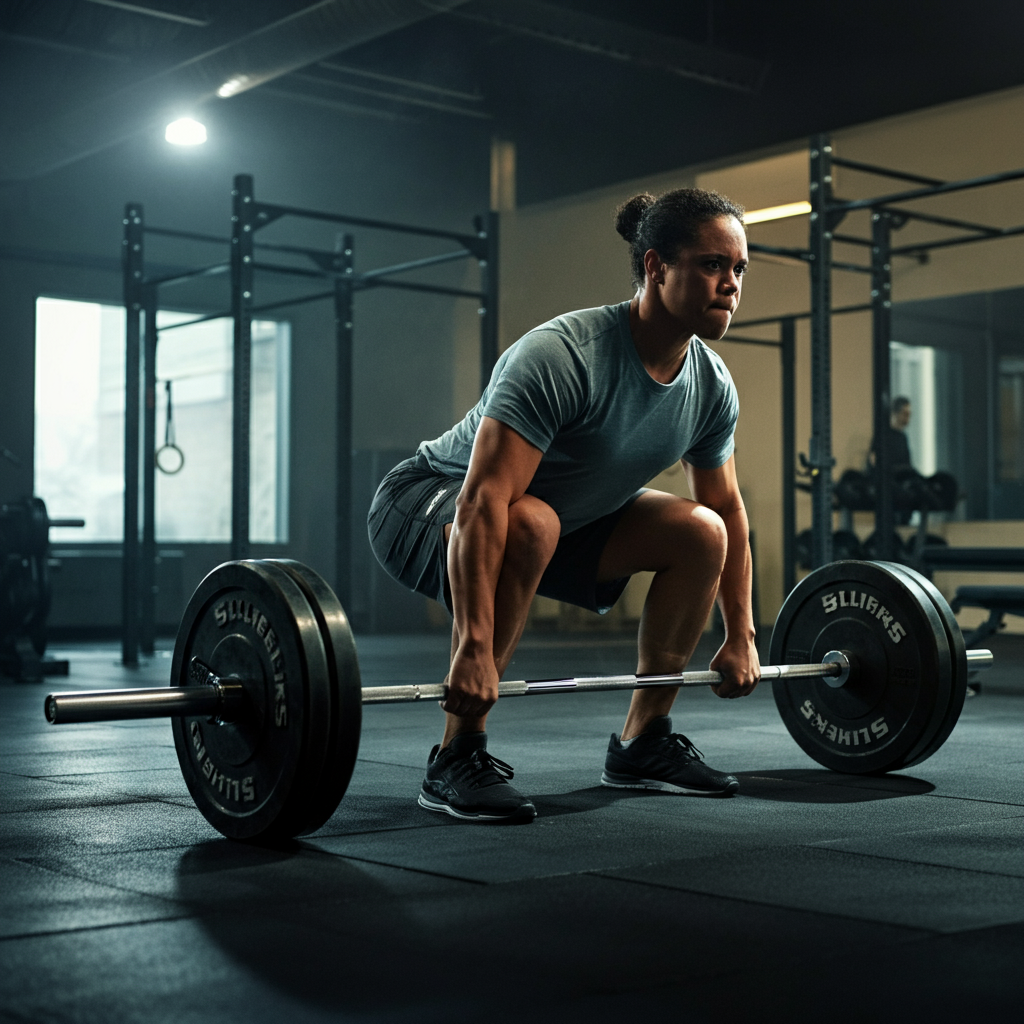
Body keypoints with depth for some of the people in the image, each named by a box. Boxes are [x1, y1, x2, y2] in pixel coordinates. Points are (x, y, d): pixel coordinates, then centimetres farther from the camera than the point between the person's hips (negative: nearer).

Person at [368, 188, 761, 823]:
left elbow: (728, 508, 5)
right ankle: (458, 759, -26)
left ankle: (643, 742, 5)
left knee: (702, 533, -6)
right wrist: (475, 647, -45)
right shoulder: (563, 356, -33)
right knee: (528, 524, -40)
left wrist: (741, 635, 3)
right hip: (427, 503, -7)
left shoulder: (711, 387, -8)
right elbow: (484, 500, -40)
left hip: (567, 512, 8)